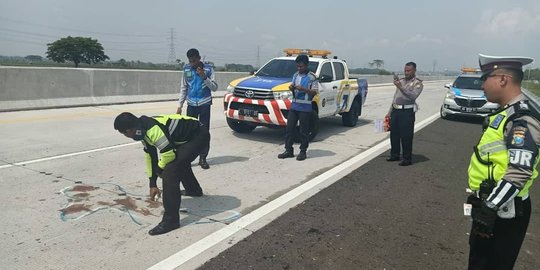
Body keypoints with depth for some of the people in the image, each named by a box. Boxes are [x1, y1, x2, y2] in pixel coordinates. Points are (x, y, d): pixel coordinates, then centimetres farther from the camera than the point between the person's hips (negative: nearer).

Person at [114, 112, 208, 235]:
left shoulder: (152, 129, -28)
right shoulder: (143, 129, 4)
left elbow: (168, 154, -25)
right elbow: (150, 156, 12)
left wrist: (159, 169, -3)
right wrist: (153, 184, 15)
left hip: (199, 135, -10)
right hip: (187, 136, 10)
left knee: (170, 171, -18)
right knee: (180, 162, 32)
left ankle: (171, 220, -11)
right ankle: (194, 190, 59)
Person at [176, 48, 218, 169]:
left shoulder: (208, 69, -2)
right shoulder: (186, 69, 7)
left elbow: (214, 87, -4)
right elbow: (183, 88, 11)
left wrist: (204, 77, -18)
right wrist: (180, 105, 6)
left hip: (205, 104, -2)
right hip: (191, 105, 2)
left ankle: (203, 158, 8)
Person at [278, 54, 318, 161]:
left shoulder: (311, 77, -6)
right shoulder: (295, 75, 13)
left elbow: (315, 92, -10)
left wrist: (303, 89, -22)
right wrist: (291, 88, -1)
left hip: (305, 108, -6)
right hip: (294, 106, 6)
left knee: (304, 131, 1)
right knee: (289, 129, 5)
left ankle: (303, 152, 11)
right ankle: (288, 150, 13)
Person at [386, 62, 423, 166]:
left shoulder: (417, 83, -1)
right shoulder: (401, 81, 18)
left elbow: (413, 96, -19)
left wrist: (401, 87, -26)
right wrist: (389, 112, 19)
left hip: (407, 111, -6)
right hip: (395, 110, 6)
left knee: (406, 136, -5)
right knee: (394, 134, 11)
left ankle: (407, 159, 4)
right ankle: (394, 155, 25)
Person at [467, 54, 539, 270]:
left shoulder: (521, 121, -22)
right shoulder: (504, 114, 9)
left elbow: (519, 174, -29)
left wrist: (489, 208, -26)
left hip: (504, 211, -9)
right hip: (489, 204, 9)